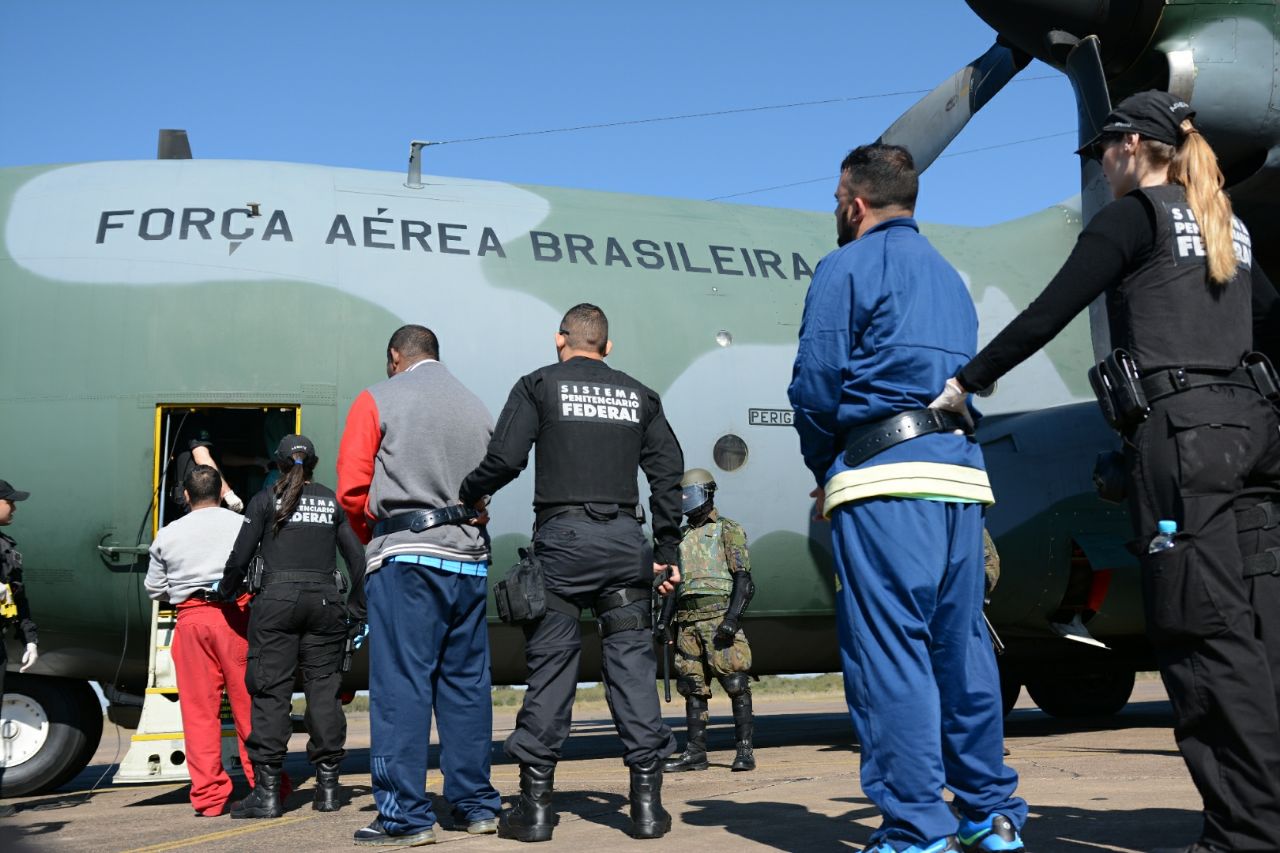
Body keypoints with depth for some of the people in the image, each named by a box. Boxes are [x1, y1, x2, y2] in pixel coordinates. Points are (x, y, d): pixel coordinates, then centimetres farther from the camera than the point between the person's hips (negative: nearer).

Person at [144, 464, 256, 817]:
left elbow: (154, 588, 15)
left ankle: (208, 795, 4)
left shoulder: (167, 536, 9)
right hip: (235, 616, -1)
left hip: (191, 619, 1)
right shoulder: (241, 525, 5)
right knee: (248, 705, 4)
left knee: (199, 711, 4)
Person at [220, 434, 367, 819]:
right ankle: (327, 787, 7)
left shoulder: (266, 499, 4)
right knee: (324, 689, 5)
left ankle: (267, 792, -2)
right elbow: (357, 558, 8)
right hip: (325, 600, 3)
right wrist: (359, 611, 15)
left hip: (276, 599, -2)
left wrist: (227, 590, 18)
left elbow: (240, 556, 0)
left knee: (270, 691, -1)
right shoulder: (332, 501, 12)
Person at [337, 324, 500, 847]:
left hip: (405, 557, -5)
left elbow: (352, 489, -3)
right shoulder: (476, 408, 15)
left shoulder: (377, 401, 2)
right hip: (469, 558, 5)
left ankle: (406, 815, -2)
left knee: (401, 684, -2)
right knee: (467, 683, 10)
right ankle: (476, 807, 15)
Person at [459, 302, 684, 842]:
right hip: (624, 539, 3)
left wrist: (470, 496, 14)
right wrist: (667, 550, 12)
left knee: (550, 665, 1)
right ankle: (647, 803, 3)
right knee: (632, 662, 3)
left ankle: (535, 805, 5)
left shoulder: (540, 385, 6)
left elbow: (504, 458, -5)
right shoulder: (638, 396, 16)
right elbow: (667, 472, 9)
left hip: (562, 536, -2)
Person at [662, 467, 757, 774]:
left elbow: (743, 579, -6)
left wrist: (732, 617, -17)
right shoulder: (681, 537, 21)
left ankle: (745, 750, -4)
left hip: (719, 615, -6)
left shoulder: (728, 530, 3)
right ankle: (695, 752, 11)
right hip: (688, 621, 6)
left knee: (736, 684, -7)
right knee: (693, 687, 6)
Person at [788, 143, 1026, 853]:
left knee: (888, 650, -5)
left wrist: (823, 470, 8)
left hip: (884, 477, -8)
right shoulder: (950, 276, 25)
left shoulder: (847, 267, 1)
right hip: (962, 474, 8)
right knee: (960, 643, 13)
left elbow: (816, 382, -8)